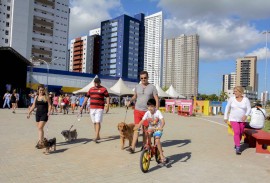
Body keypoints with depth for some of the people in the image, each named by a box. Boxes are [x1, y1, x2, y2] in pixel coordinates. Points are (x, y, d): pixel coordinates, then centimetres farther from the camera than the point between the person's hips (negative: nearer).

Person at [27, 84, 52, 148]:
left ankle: (39, 142, -10)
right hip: (38, 113, 5)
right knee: (39, 128, 10)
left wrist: (49, 112, -21)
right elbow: (33, 106, 15)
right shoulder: (36, 97, 9)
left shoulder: (46, 97, -4)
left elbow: (49, 105, -6)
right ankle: (42, 141, 23)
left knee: (40, 128, -12)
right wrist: (29, 113, 12)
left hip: (44, 114, -5)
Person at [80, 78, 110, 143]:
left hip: (99, 108, -5)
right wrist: (82, 106, 10)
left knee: (98, 122, -11)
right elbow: (86, 97, 14)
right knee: (94, 123, 10)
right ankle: (98, 136, 21)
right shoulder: (91, 89, 12)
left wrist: (107, 106, -13)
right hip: (92, 108, 5)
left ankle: (96, 137, -13)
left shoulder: (103, 89, -1)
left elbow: (107, 97, -3)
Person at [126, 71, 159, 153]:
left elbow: (157, 100, -4)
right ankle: (132, 147, -5)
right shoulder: (137, 86, 7)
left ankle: (144, 145, 25)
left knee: (145, 129, 9)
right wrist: (130, 101, 2)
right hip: (137, 110, 2)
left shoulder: (152, 87, -2)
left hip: (147, 111, -2)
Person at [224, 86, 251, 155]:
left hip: (242, 120, 2)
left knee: (240, 133, 12)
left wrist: (246, 115, -28)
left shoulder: (246, 99, -6)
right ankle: (238, 149, -12)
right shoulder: (231, 98, -6)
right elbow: (227, 108, 1)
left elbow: (249, 109, -9)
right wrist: (225, 117, 1)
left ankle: (236, 145, 35)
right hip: (233, 119, -2)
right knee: (237, 133, -15)